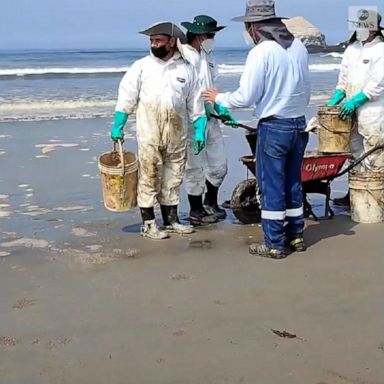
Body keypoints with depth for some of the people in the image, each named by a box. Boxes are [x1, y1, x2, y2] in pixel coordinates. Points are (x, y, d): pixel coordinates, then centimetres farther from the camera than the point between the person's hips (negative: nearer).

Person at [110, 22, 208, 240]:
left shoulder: (187, 69, 7)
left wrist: (200, 130, 4)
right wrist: (117, 126, -2)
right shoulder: (141, 66, 2)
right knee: (149, 177, -1)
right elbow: (126, 97, 2)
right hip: (148, 134, -2)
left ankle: (171, 220, 22)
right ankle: (148, 223, 7)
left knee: (173, 177, 11)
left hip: (177, 135, 3)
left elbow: (196, 103, 10)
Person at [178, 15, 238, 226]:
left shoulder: (207, 55, 11)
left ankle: (210, 203, 33)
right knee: (195, 168, 3)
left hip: (210, 118, 8)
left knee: (219, 165, 13)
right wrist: (202, 110, -19)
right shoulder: (184, 56, -14)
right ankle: (196, 211, 17)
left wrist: (219, 107, 9)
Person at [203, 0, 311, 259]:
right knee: (293, 182, 17)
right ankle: (296, 236, 26)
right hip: (299, 125, 7)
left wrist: (219, 98, 3)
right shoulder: (299, 46, 5)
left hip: (273, 127, -6)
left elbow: (246, 97, -14)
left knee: (272, 186, 3)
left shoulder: (261, 52, -15)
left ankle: (275, 244, 10)